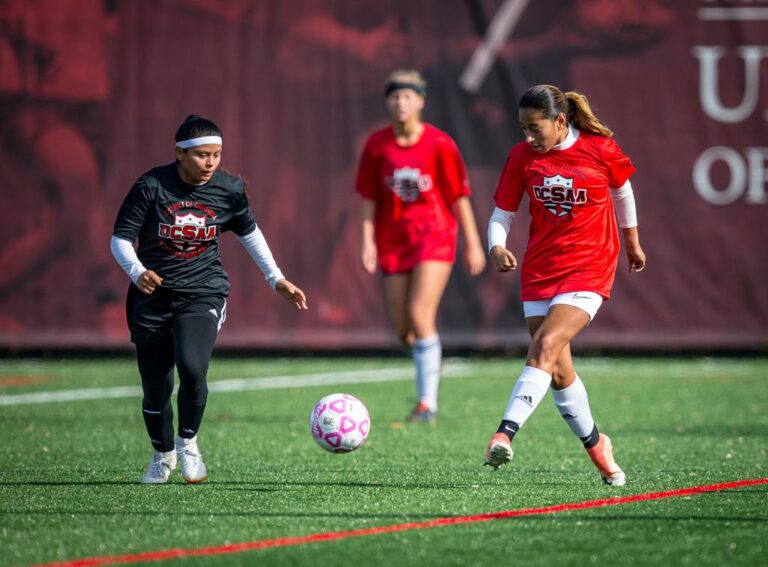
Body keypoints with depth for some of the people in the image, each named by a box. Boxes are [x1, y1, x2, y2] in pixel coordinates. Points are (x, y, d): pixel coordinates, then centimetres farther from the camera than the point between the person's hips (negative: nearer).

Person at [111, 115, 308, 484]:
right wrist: (137, 272, -26)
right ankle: (163, 455, 33)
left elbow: (249, 233, 17)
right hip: (152, 297, 0)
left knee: (192, 367, -27)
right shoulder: (152, 187, -10)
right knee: (156, 388, 3)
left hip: (203, 294, 0)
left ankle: (188, 442, 0)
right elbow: (120, 239, -7)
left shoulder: (229, 190, -2)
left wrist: (276, 279, 16)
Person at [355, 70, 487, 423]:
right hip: (393, 242, 4)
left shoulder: (439, 145, -9)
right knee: (402, 329, 3)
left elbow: (459, 196, -2)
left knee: (420, 315, -17)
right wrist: (368, 242, -4)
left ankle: (427, 403, -12)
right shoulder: (377, 145, -2)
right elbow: (369, 197, 4)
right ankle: (430, 364, 37)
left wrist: (473, 244, 0)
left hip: (434, 236, -4)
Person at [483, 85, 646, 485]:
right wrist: (496, 247, -20)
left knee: (546, 346, -24)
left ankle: (505, 434, -33)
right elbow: (502, 214, 2)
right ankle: (596, 446, 27)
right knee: (558, 371, 6)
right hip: (539, 269, 4)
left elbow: (622, 190, 11)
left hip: (588, 268, -4)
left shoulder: (600, 148, -8)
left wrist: (632, 241, 23)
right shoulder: (521, 156, -2)